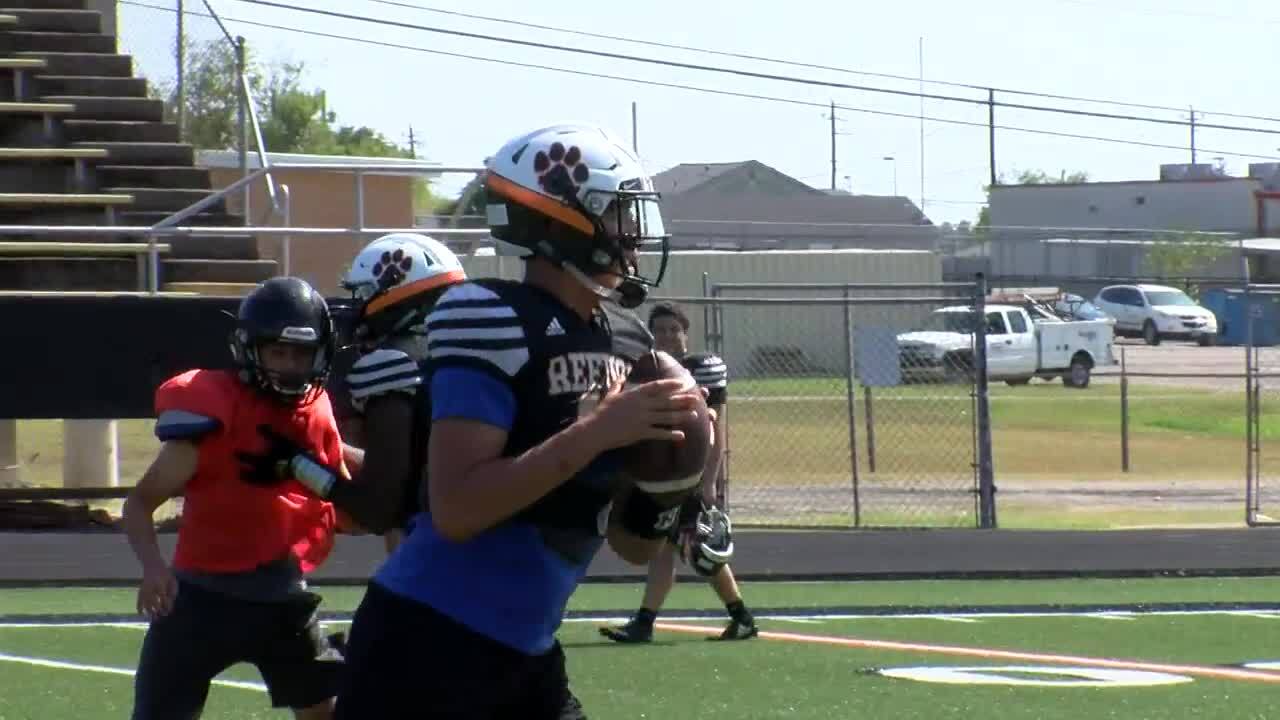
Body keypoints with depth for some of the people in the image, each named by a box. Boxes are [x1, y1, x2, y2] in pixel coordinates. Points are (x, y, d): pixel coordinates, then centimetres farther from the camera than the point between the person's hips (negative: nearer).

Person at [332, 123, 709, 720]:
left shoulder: (625, 346, 10)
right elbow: (455, 509, -24)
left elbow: (633, 545, 14)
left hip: (525, 650, 9)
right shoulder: (494, 324, -15)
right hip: (430, 646, -8)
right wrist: (595, 433, -24)